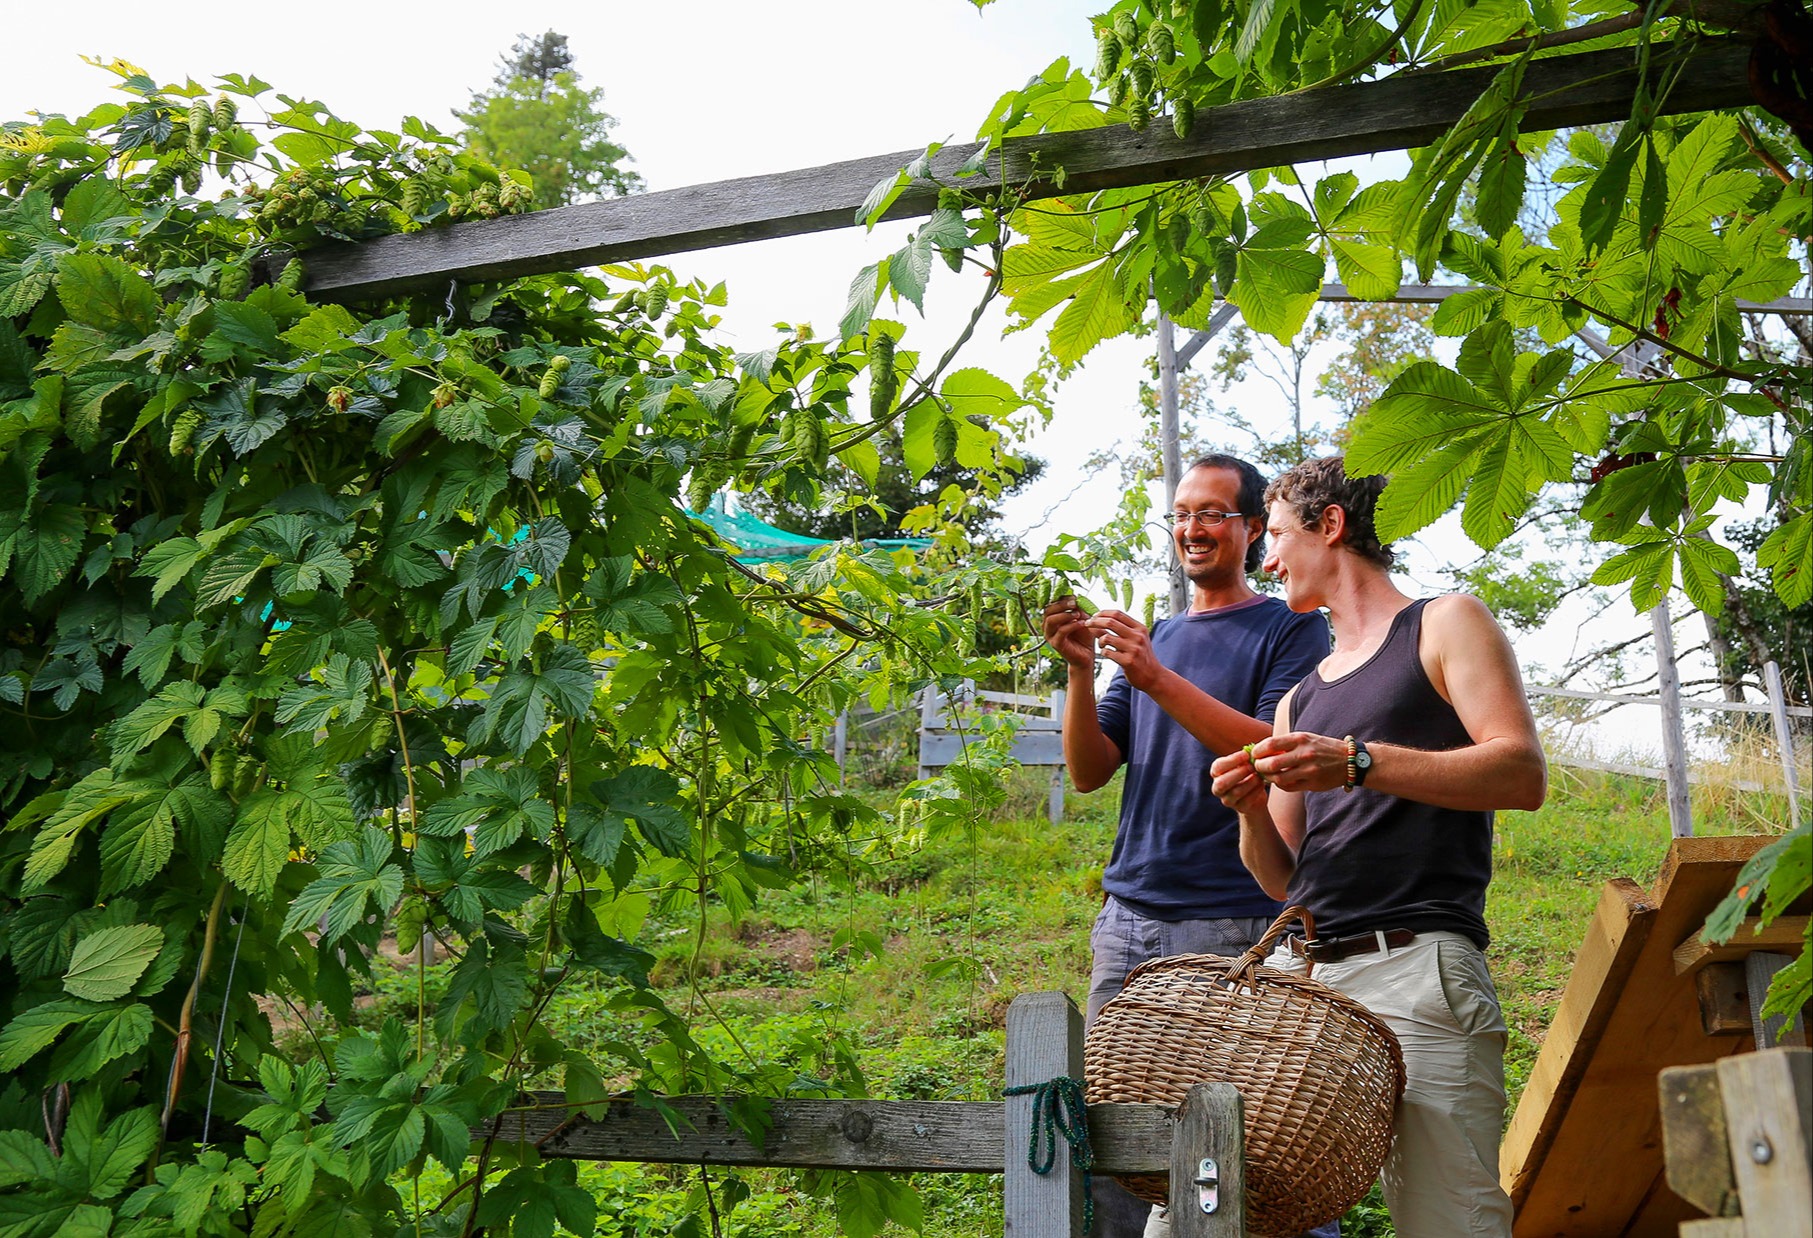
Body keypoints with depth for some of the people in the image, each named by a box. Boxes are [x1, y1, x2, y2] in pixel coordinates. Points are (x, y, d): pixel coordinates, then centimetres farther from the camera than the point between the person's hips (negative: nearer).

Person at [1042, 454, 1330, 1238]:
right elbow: (1088, 771, 11)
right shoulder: (1153, 640, 18)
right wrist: (1081, 671, -6)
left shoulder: (1291, 631, 3)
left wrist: (1157, 680, -18)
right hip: (1129, 916, 5)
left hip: (1234, 926, -5)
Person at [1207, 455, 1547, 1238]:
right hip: (1296, 968, 6)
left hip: (1416, 963, -5)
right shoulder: (1300, 697, 25)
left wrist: (1359, 763, -15)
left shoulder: (1445, 625, 10)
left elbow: (1524, 774, -5)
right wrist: (1252, 812, 0)